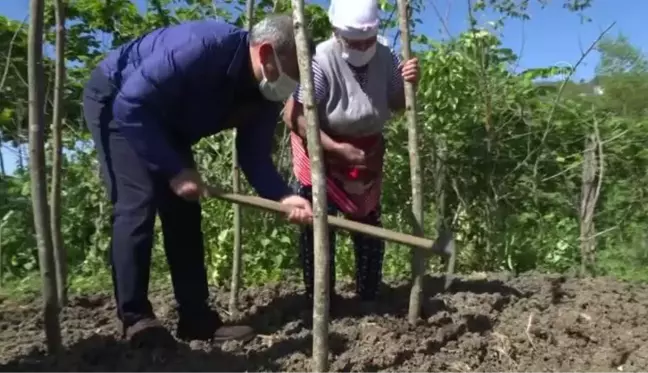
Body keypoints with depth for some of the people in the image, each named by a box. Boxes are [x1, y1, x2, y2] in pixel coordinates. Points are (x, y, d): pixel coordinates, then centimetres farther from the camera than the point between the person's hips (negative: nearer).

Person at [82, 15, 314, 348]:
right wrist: (175, 170, -32)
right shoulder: (203, 47, -36)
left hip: (167, 120, 7)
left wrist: (284, 197, -31)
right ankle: (135, 319, -8)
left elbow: (254, 157, -12)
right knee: (138, 202, -19)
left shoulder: (266, 97, -12)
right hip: (115, 101, -7)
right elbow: (131, 105, -34)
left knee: (184, 208, -2)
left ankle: (196, 317, 4)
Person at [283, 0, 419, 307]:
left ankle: (369, 299, 28)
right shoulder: (321, 61, -27)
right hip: (321, 150, -5)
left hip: (367, 150, 5)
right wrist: (337, 148, -35)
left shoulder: (386, 58, -10)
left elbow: (398, 106, 2)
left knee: (369, 225, 11)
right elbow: (293, 115, -31)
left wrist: (408, 84, -20)